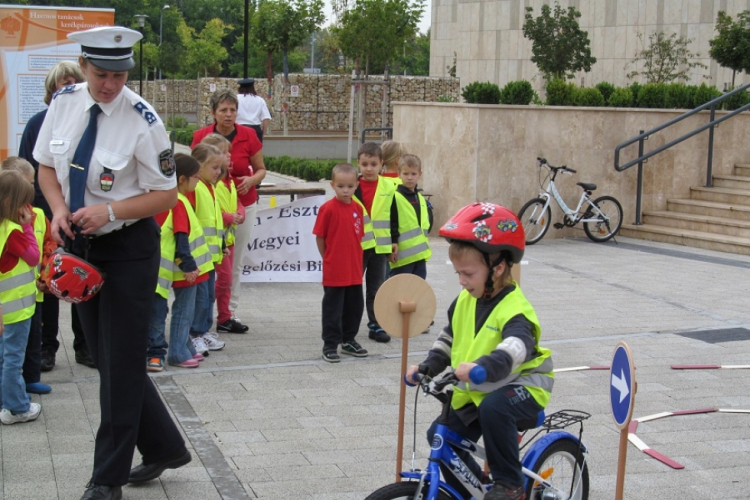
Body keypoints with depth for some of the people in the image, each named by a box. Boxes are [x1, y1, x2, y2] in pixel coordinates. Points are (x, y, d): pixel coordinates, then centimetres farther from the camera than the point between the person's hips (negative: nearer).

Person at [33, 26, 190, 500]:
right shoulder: (64, 103, -3)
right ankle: (165, 447, 31)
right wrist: (59, 209, -9)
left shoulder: (142, 120, -18)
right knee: (105, 357, 13)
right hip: (80, 245, 6)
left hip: (128, 250, -6)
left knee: (121, 362, 0)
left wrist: (110, 211, -24)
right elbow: (47, 165, 9)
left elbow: (166, 195, -12)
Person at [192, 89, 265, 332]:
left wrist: (251, 180, -19)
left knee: (235, 261, 7)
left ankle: (229, 311, 18)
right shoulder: (200, 136, -7)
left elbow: (261, 169, 2)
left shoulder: (248, 135, -7)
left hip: (243, 204, 1)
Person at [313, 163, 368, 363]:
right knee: (333, 309, 3)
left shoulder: (358, 209, 4)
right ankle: (330, 345, 12)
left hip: (354, 271, 6)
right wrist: (329, 259, 2)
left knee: (354, 307, 15)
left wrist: (355, 260, 9)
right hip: (334, 272, -6)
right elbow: (320, 237, -6)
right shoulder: (328, 208, -12)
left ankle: (348, 341, 31)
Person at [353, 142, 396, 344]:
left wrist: (394, 241, 4)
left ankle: (376, 325, 18)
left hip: (380, 245, 2)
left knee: (376, 288, 10)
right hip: (356, 245, -2)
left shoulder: (389, 187, 2)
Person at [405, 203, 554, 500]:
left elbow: (516, 348, -44)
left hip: (520, 387, -8)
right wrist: (427, 366, -2)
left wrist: (482, 366, -62)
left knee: (493, 407, -37)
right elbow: (449, 339, 15)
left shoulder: (514, 309, -24)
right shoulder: (464, 300, 1)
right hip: (475, 391, 8)